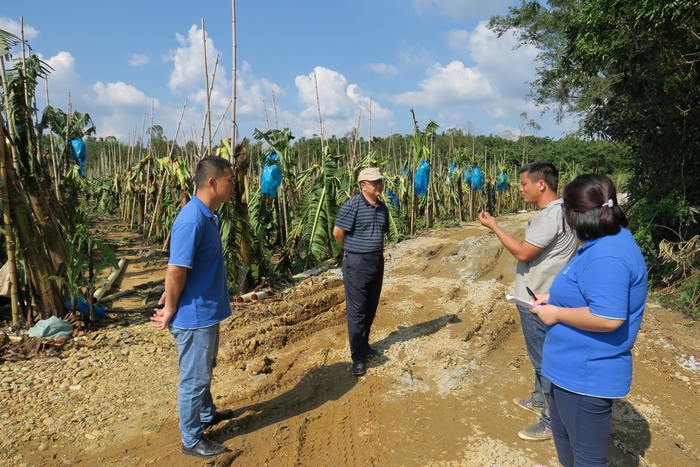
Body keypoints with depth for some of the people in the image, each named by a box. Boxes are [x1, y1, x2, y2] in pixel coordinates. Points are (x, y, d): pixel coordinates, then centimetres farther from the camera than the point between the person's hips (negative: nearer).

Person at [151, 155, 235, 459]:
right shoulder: (192, 220, -27)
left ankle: (207, 414, 48)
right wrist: (170, 311, -13)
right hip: (194, 315, -9)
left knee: (204, 371, 27)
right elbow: (176, 270, -24)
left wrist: (169, 298, 14)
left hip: (207, 311, 9)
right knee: (194, 378, 8)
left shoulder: (208, 215, 4)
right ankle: (192, 440, 26)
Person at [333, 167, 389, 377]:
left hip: (377, 261, 7)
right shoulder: (352, 205, -13)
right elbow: (338, 232, -11)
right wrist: (352, 250, 3)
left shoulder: (382, 208, 7)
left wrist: (377, 250, 12)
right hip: (357, 263, -7)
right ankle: (358, 356, 9)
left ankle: (364, 345, 32)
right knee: (357, 310, -1)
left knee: (371, 308, 15)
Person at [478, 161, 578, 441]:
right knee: (540, 355, 24)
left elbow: (522, 252, -23)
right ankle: (540, 399, 42)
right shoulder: (555, 211, 10)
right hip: (539, 296, 11)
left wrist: (493, 227, -15)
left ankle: (551, 421, 15)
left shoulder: (550, 216, -23)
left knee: (543, 359, 2)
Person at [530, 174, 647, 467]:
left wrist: (556, 313, -20)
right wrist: (554, 298, 8)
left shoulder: (606, 257, -29)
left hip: (586, 374, -11)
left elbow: (608, 317, -35)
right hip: (576, 366, 11)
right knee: (564, 434, 31)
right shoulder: (608, 241, 5)